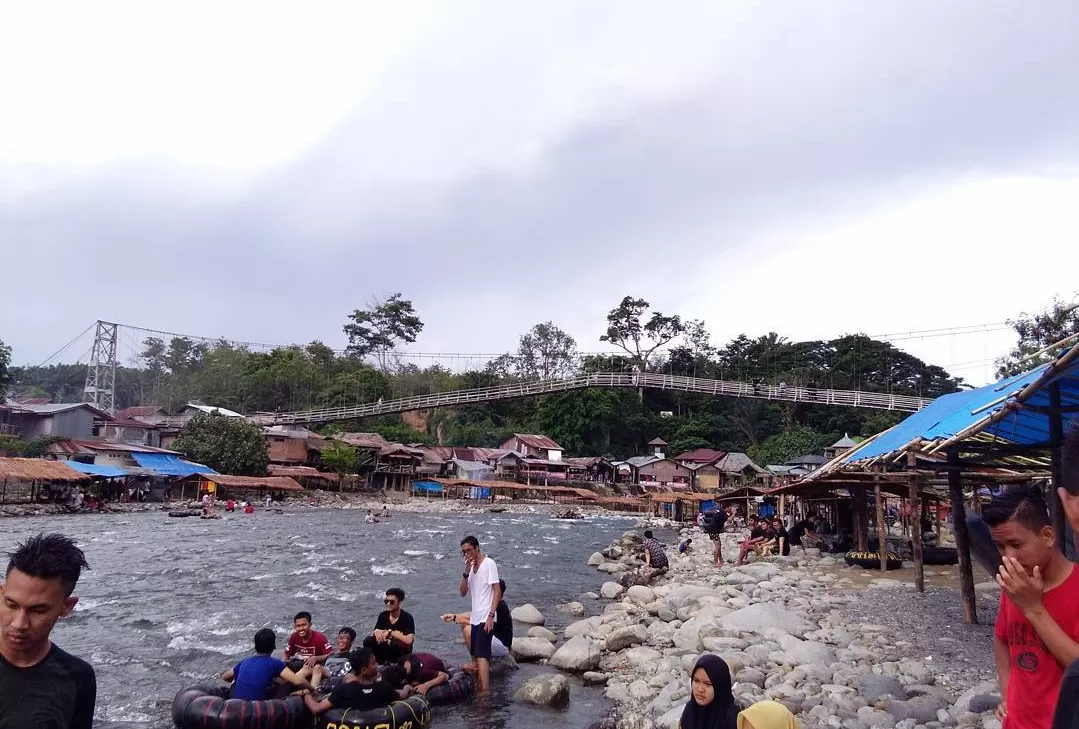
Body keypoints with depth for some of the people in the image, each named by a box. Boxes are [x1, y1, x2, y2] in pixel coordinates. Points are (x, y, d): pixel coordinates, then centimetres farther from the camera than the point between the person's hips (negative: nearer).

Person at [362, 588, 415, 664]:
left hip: (402, 653, -5)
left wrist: (390, 632, -26)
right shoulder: (383, 615, 0)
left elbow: (409, 640, -29)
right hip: (386, 649, 5)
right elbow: (373, 634, 2)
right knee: (368, 641, -17)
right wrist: (376, 632, -22)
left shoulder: (407, 617, -17)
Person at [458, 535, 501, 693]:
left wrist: (491, 615, -22)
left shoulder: (489, 564, -9)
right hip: (475, 618, 8)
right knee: (475, 656, 11)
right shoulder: (471, 567, 14)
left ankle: (486, 691, -17)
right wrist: (466, 572, -7)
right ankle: (479, 686, 20)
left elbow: (497, 591, -14)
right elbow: (462, 592, 8)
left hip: (486, 618, -8)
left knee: (481, 655, -16)